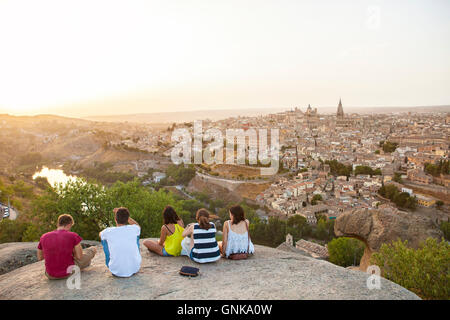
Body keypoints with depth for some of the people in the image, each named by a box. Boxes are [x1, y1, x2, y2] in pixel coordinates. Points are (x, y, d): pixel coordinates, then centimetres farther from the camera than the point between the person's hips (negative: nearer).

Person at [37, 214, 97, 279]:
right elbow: (79, 257, -11)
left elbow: (39, 258, 9)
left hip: (51, 276, 4)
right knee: (93, 249, 20)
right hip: (69, 272, -3)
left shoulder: (44, 237, -5)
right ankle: (85, 263, 51)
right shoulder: (73, 236, -14)